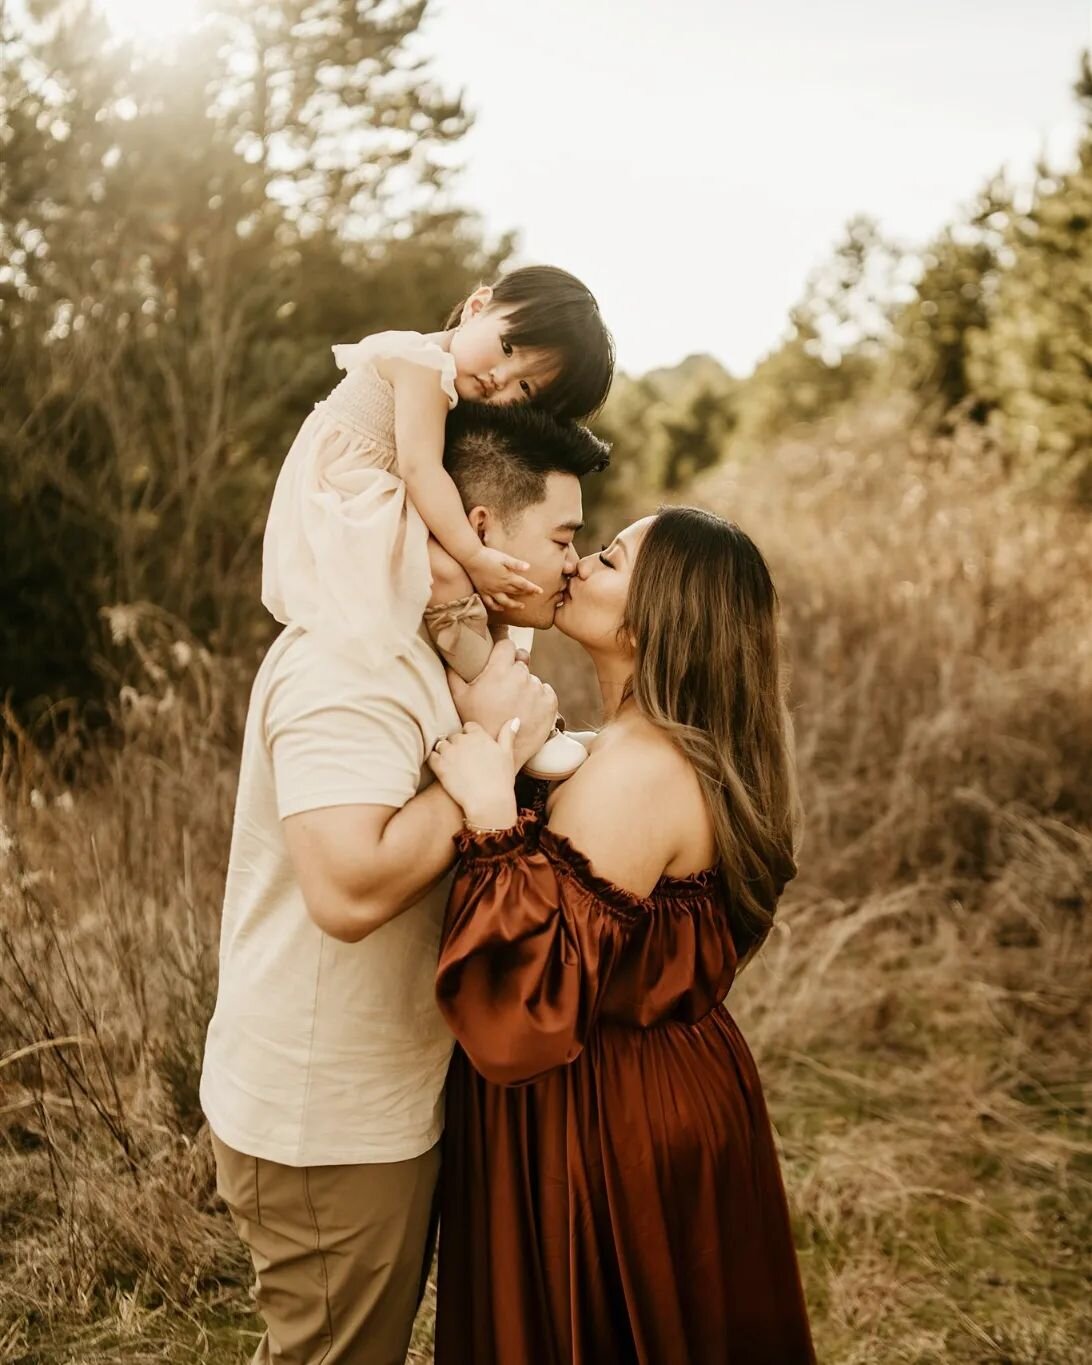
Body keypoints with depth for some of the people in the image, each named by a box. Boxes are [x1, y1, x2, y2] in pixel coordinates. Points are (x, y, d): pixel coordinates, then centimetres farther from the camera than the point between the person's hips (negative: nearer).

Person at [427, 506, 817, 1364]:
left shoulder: (634, 775, -27)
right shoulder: (694, 752, 2)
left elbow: (545, 992, -31)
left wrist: (494, 817, -30)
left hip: (608, 1129, -9)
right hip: (674, 1092, 9)